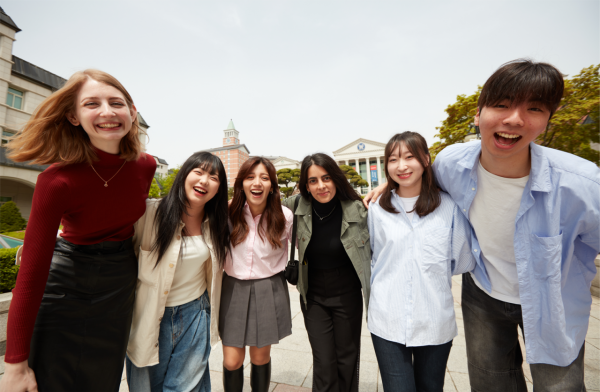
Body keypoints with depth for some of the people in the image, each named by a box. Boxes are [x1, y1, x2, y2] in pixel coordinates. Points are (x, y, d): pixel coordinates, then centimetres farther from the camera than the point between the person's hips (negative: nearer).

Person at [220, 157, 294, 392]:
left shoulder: (284, 217, -11)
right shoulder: (229, 213, -8)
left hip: (269, 291, 0)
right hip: (234, 288, 1)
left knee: (260, 357, 15)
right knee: (232, 361, 8)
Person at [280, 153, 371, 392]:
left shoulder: (357, 209, -15)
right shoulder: (298, 207, -11)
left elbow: (374, 246, 0)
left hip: (348, 296, 0)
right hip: (313, 298, 1)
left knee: (347, 359, 19)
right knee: (323, 364, 9)